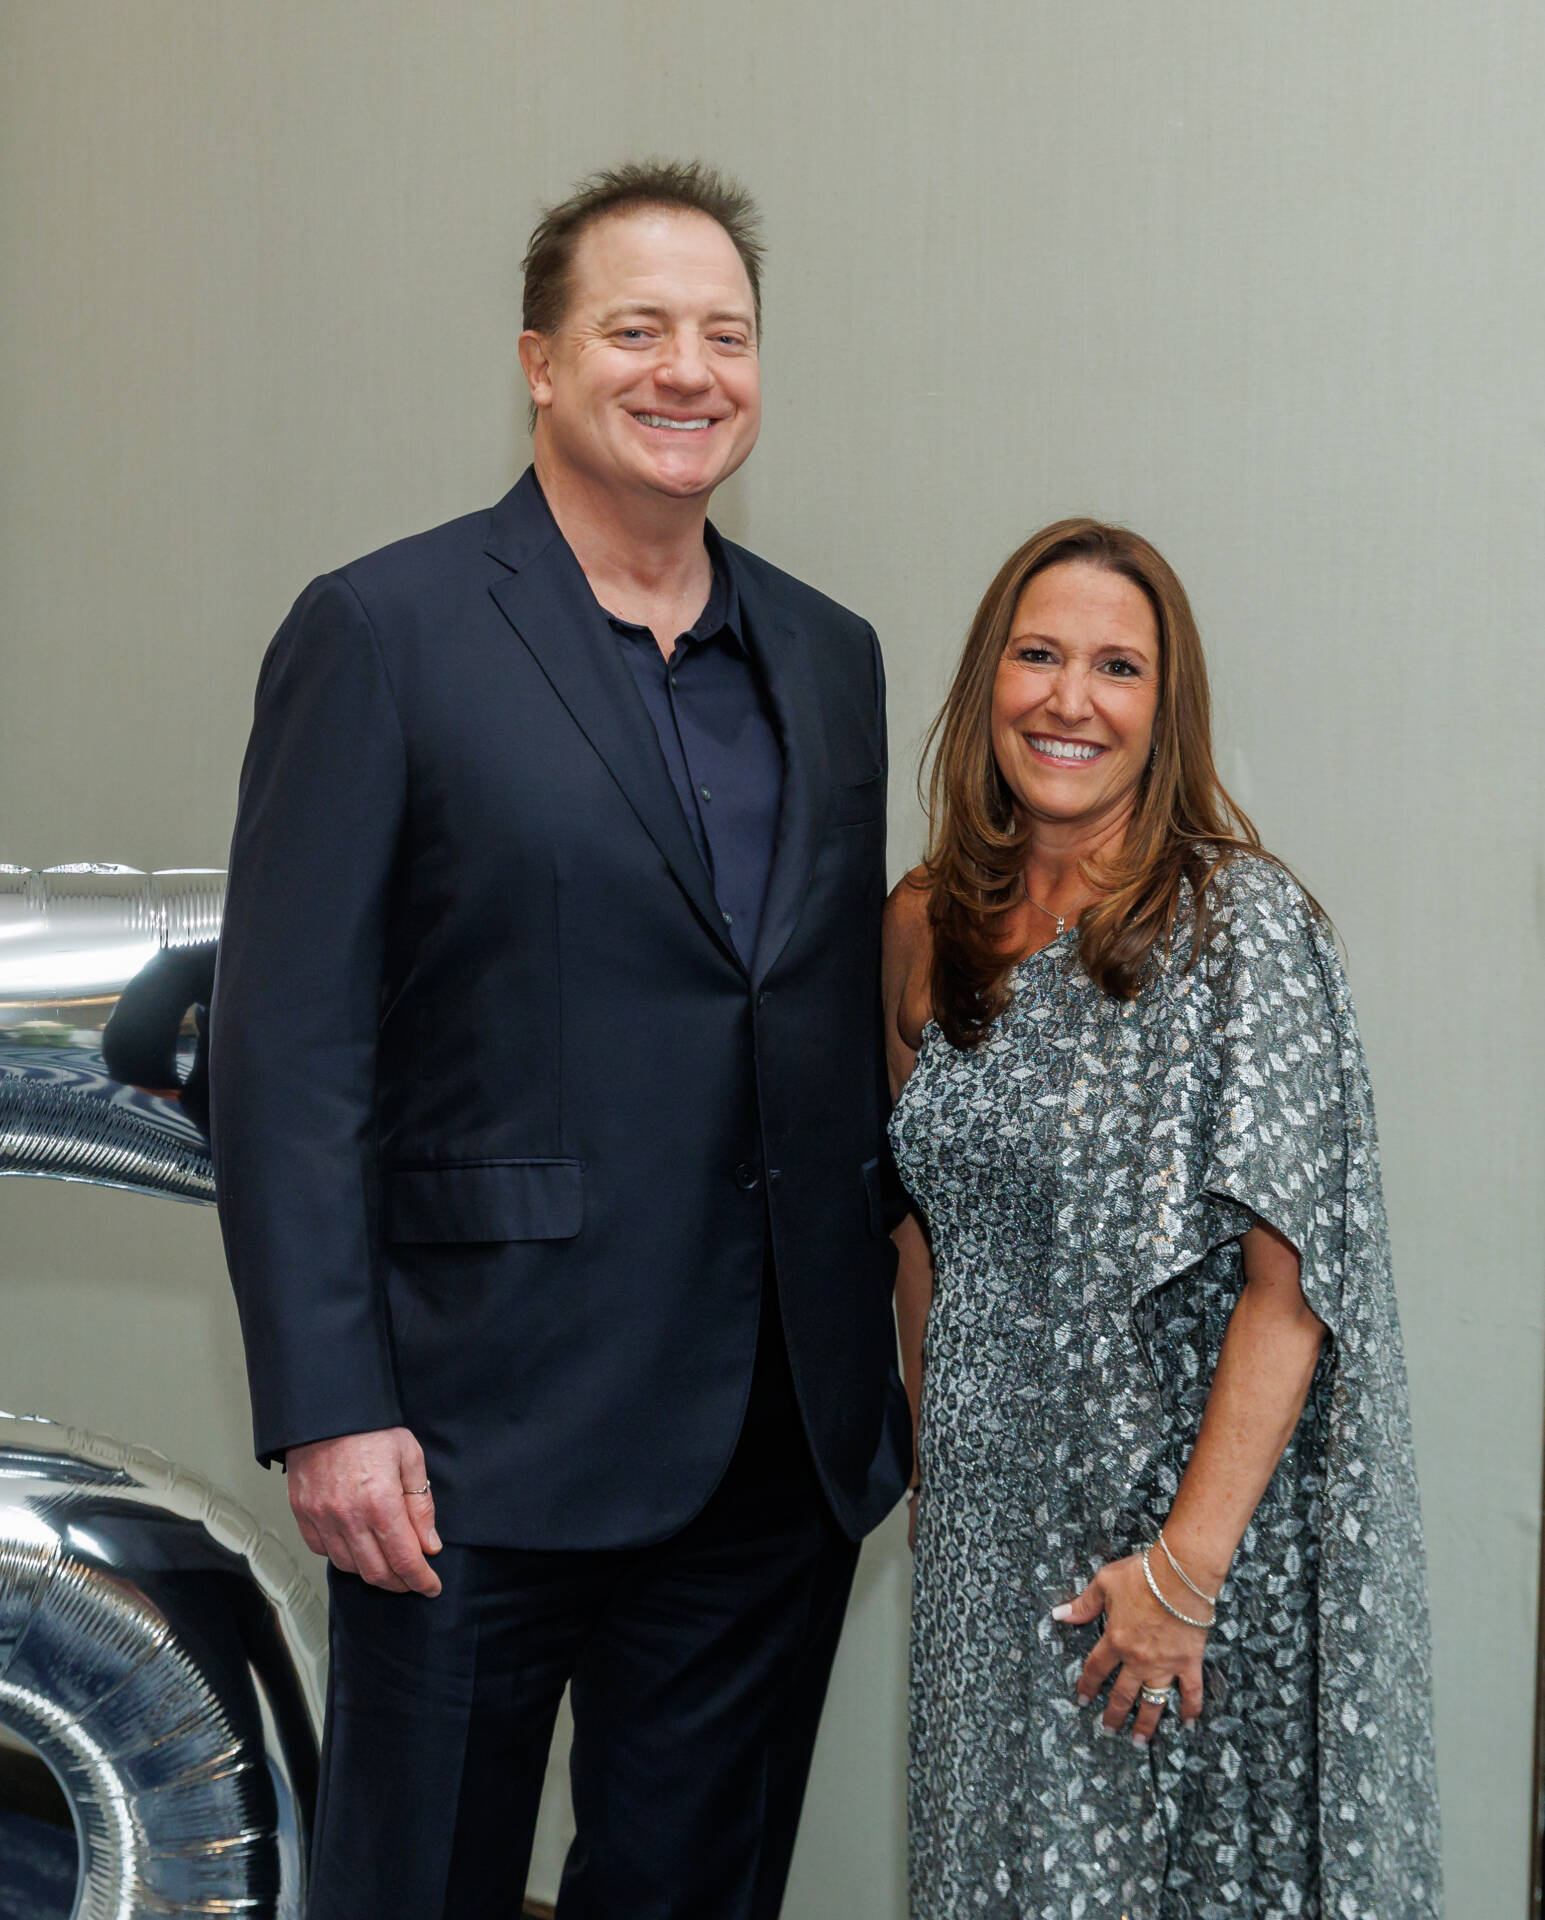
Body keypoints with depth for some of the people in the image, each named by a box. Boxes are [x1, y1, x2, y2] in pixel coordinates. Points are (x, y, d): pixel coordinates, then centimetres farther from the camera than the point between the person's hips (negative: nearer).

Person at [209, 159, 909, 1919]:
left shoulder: (830, 657, 11)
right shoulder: (384, 633, -6)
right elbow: (285, 1048, -10)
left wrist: (891, 1365, 11)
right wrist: (326, 1409, -16)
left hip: (782, 1447, 5)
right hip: (483, 1446, -5)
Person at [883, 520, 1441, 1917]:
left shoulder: (1242, 923, -15)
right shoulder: (927, 929, 3)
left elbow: (1288, 1280, -19)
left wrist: (1189, 1565, -21)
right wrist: (935, 1447, 13)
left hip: (1199, 1503, -5)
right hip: (995, 1528, 5)